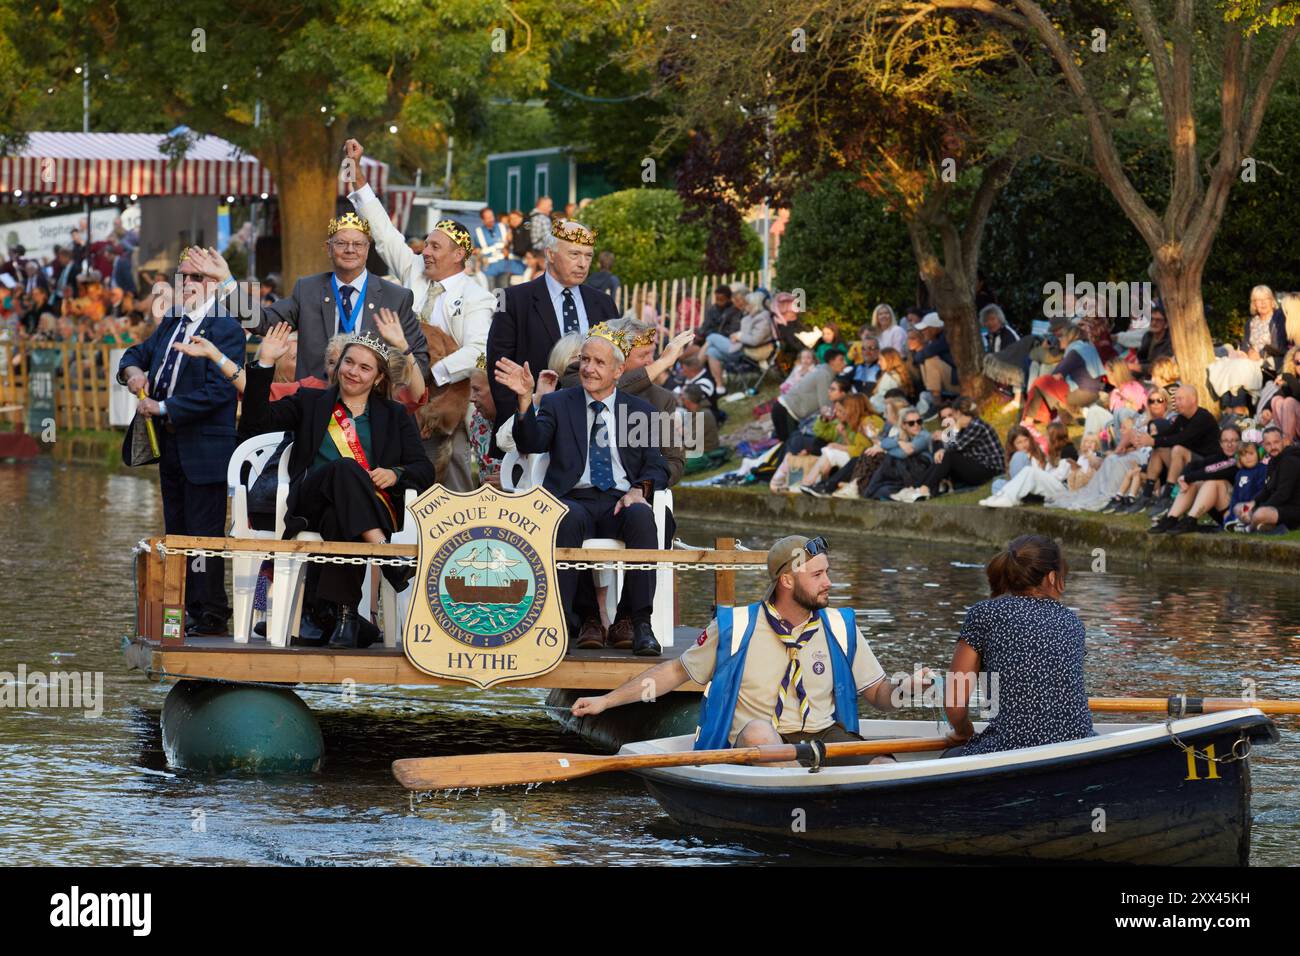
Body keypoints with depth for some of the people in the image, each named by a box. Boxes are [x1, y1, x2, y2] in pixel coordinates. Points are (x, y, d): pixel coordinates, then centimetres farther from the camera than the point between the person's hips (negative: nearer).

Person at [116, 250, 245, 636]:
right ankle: (186, 611, 21)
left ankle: (211, 614, 1)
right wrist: (132, 369, 0)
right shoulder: (172, 321, 11)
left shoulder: (226, 329, -14)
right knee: (176, 531, 13)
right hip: (169, 445, 9)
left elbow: (218, 391, -21)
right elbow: (139, 353, 25)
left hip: (204, 448, -9)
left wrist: (163, 408, -20)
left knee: (204, 533, -5)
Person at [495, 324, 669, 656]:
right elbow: (531, 444, -1)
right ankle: (584, 617, -29)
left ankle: (636, 622, -32)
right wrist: (524, 399, -17)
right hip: (574, 499, -1)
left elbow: (657, 468, 13)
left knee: (641, 517, -35)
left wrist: (639, 490, -9)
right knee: (567, 518, -37)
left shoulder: (640, 410, 19)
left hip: (621, 502, 1)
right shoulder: (557, 404, 16)